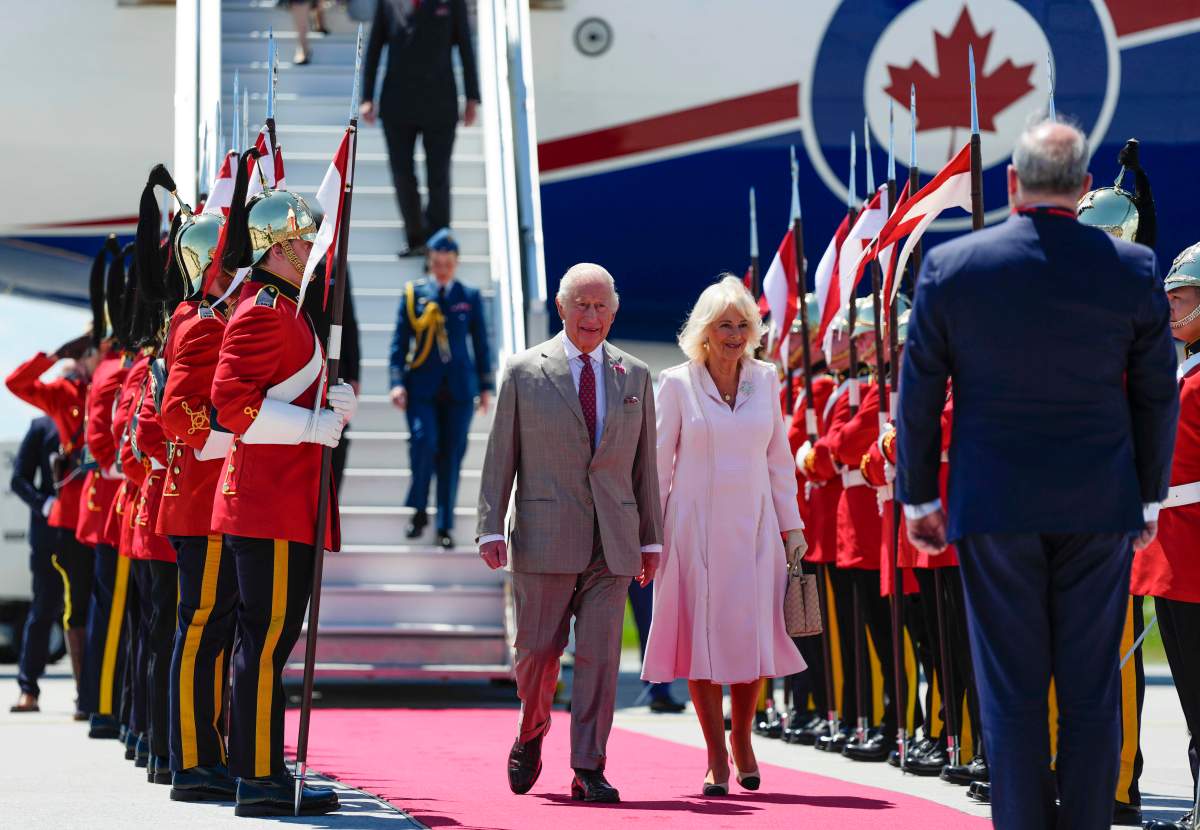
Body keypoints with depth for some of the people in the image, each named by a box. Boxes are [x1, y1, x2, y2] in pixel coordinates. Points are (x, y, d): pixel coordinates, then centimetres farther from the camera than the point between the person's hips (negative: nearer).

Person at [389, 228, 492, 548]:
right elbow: (400, 341, 4)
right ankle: (419, 511, 4)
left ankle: (445, 526, 11)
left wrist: (485, 387, 10)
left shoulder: (470, 297, 6)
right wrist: (397, 382, -6)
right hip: (422, 386, -1)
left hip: (458, 388, 1)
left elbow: (481, 344, 12)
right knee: (423, 441, -17)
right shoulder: (414, 294, 4)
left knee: (452, 455, 1)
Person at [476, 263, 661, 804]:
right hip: (545, 538, -2)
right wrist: (491, 528, -5)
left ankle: (588, 771, 0)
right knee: (538, 649, 1)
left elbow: (644, 463, 13)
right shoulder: (524, 372, 4)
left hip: (612, 544, 2)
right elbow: (500, 456, 3)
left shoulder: (635, 377, 11)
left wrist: (651, 537, 10)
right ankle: (531, 736, 29)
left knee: (600, 656, -3)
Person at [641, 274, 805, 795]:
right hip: (696, 530, -2)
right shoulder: (677, 384, -2)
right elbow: (659, 464, 1)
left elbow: (779, 459, 11)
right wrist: (649, 534, -1)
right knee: (703, 637, -1)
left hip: (754, 527, 2)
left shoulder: (765, 380, 7)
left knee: (754, 637, 0)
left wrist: (792, 526, 9)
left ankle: (741, 737, 23)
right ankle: (716, 757, 8)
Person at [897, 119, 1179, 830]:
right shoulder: (1134, 268, -3)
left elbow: (919, 394, 0)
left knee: (1012, 689, 4)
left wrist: (919, 498, 10)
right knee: (1093, 690, 6)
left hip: (994, 506, 0)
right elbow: (1157, 398, 3)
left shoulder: (950, 266, -5)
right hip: (1101, 506, 0)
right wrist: (1150, 497, 15)